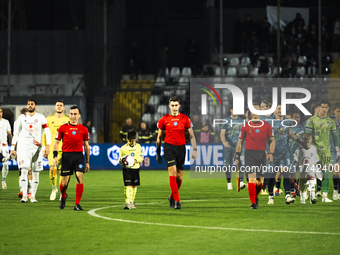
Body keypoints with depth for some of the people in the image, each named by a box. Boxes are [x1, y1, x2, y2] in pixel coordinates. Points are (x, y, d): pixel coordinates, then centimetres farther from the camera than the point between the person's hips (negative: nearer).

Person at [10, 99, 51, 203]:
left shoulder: (41, 118, 2)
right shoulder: (22, 117, 6)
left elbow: (47, 133, 3)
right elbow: (16, 133, 11)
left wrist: (47, 146, -8)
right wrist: (13, 148, 7)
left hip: (36, 148, 0)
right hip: (23, 147, 0)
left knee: (36, 173, 3)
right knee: (24, 170, -14)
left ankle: (33, 196, 12)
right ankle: (24, 196, -17)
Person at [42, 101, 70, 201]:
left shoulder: (68, 120, 6)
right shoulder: (49, 119, 8)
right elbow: (44, 134, 10)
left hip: (64, 149, 0)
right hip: (52, 147, 0)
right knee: (52, 169, -9)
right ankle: (54, 188, 14)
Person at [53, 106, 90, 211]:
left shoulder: (83, 129, 7)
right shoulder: (63, 128, 5)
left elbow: (86, 146, 13)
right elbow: (56, 143, 10)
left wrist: (87, 162, 12)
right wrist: (55, 156, -3)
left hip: (78, 156, 0)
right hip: (66, 156, 0)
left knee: (79, 178, -16)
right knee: (64, 182, 2)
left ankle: (77, 204, -9)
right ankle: (63, 197, 35)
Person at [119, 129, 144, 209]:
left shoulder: (138, 147, 7)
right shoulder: (123, 148, -1)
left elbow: (141, 157, 7)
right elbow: (120, 159, 2)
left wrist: (136, 160, -13)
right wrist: (121, 161, -22)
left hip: (135, 168, 4)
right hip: (126, 169, -4)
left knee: (134, 185, 12)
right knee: (128, 185, -14)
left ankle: (132, 201, 29)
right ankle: (128, 202, -19)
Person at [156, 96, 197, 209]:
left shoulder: (185, 119, 3)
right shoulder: (164, 119, 2)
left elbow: (191, 135, 7)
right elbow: (159, 137, 10)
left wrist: (194, 149, -3)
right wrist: (158, 153, 11)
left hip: (181, 147, 2)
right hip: (169, 147, -2)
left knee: (180, 176, 4)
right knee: (172, 172, -15)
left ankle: (172, 197, 27)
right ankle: (177, 200, -15)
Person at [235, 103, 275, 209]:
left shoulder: (266, 126, 5)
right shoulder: (246, 126, 4)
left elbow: (272, 140, 10)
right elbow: (240, 142, 10)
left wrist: (271, 153, -4)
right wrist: (237, 157, 7)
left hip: (262, 154, 2)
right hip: (250, 154, -2)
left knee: (260, 180, 6)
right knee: (252, 178, -15)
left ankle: (255, 197, 34)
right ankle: (253, 202, -13)